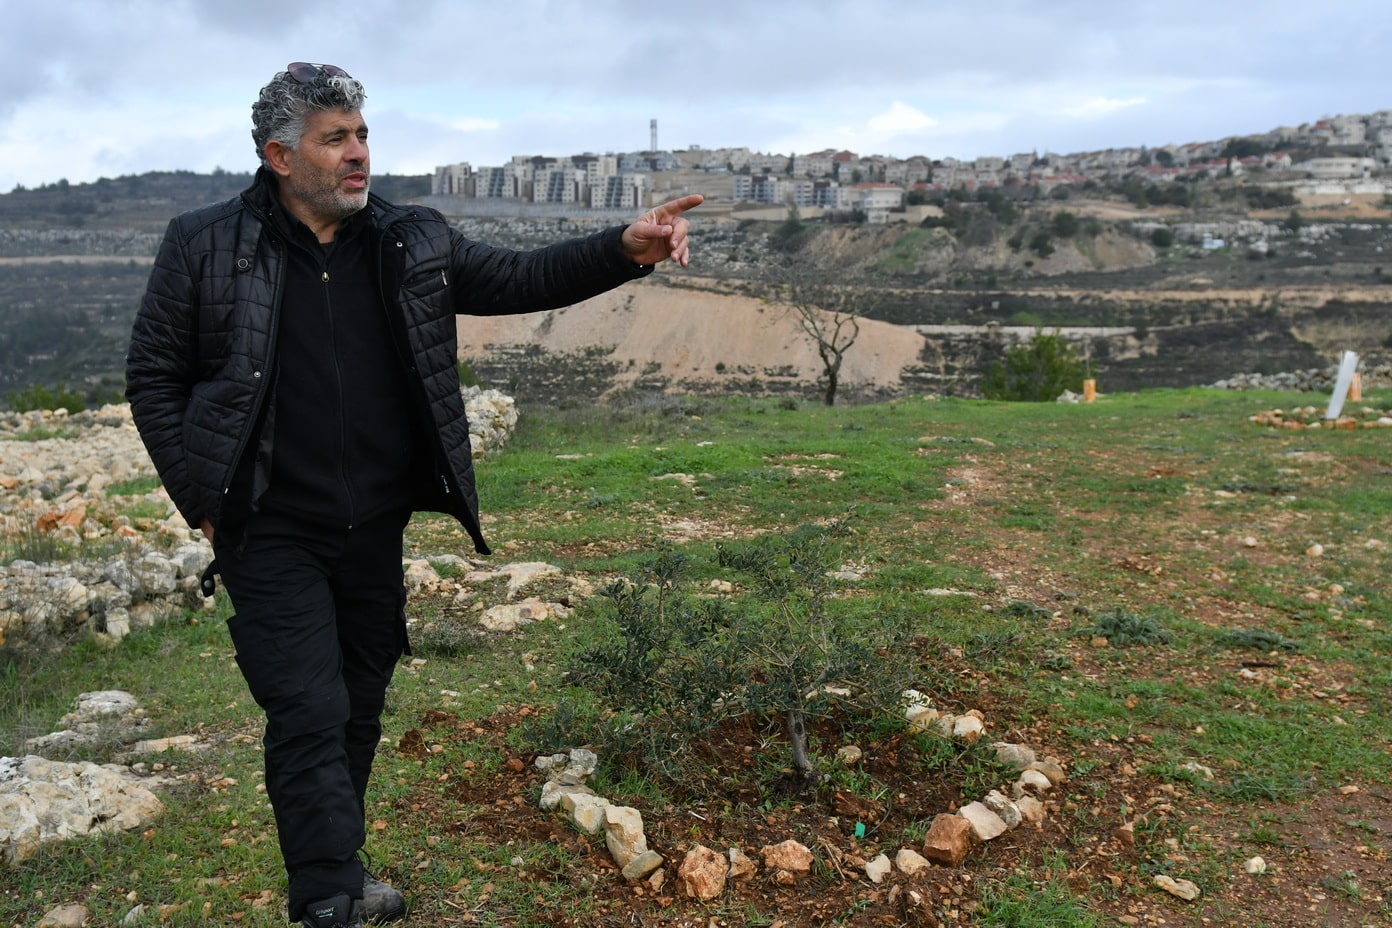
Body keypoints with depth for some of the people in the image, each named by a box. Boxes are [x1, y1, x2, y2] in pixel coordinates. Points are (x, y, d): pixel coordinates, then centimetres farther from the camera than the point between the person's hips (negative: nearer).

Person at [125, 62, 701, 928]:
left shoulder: (415, 242, 2)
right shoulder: (206, 247, -6)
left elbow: (521, 278, -1)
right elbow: (154, 376, 0)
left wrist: (626, 249, -16)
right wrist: (203, 499, -6)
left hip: (376, 531, 4)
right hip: (272, 538, -4)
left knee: (360, 708, 17)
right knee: (310, 713, -7)